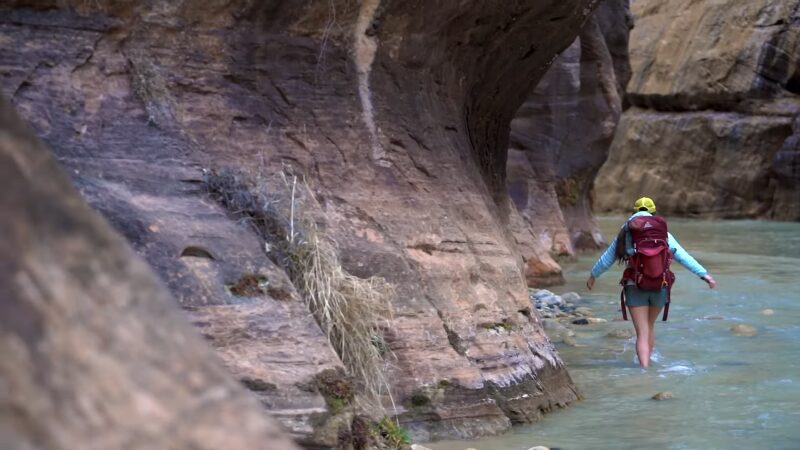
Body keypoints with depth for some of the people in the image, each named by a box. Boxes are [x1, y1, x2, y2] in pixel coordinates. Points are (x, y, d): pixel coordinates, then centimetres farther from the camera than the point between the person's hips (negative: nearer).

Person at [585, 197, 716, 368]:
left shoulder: (625, 233, 8)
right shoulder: (663, 233, 8)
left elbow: (606, 259, 17)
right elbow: (684, 257, 2)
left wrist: (593, 275, 32)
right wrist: (704, 274, 4)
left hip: (635, 287, -1)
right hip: (660, 287, 1)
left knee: (642, 334, -2)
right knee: (650, 326, 24)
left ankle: (644, 368, -16)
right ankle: (646, 363, 31)